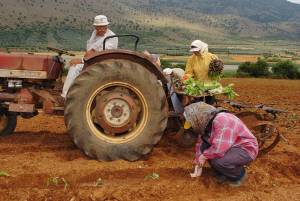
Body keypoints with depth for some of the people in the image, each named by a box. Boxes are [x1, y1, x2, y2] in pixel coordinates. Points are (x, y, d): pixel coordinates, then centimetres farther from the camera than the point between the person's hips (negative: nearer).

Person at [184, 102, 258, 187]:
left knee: (217, 161, -29)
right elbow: (200, 142, 10)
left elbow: (219, 149, -35)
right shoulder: (206, 122, -1)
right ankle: (222, 172, 11)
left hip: (246, 150, -9)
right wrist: (198, 159, 12)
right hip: (230, 147, 9)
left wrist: (204, 156, -19)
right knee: (204, 146, -5)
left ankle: (239, 174, 0)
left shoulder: (221, 121, -30)